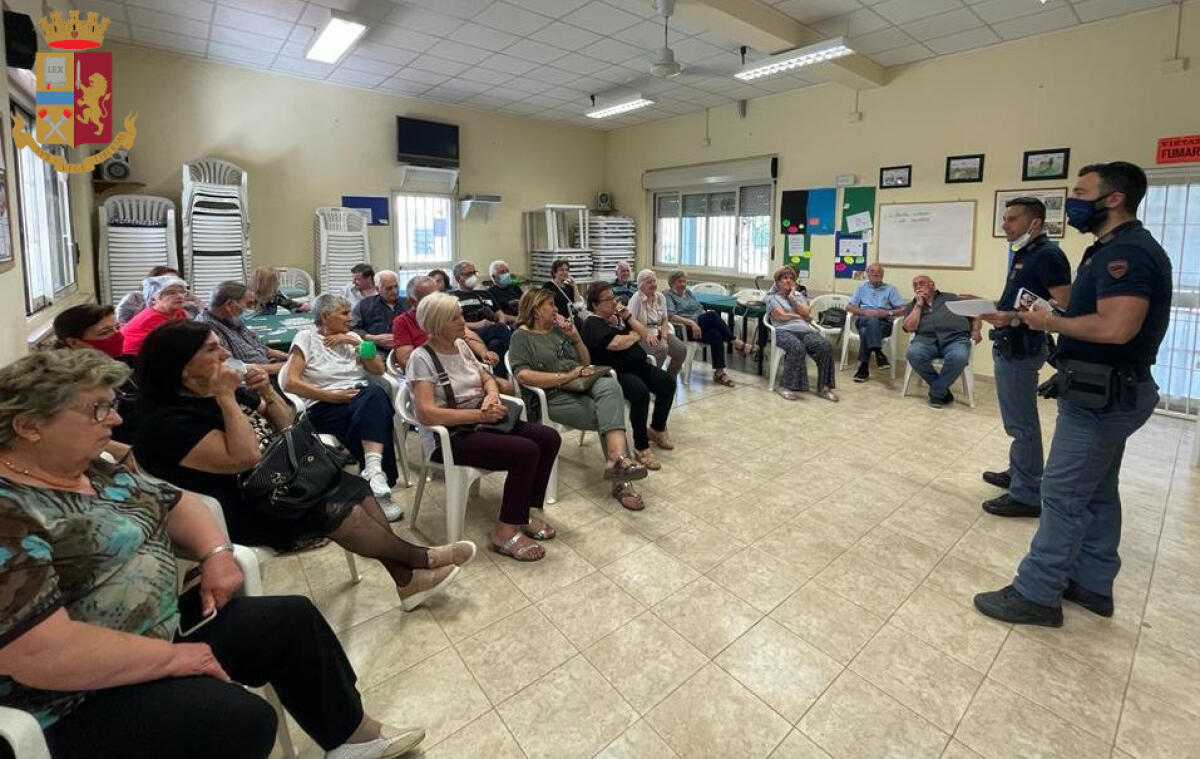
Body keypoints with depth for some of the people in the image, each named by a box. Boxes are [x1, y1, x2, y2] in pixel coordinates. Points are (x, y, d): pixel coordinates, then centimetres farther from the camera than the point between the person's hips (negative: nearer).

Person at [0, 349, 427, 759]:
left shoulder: (94, 471, 5)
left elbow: (174, 502, 15)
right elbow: (39, 654, -31)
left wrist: (216, 553, -5)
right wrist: (174, 657, -21)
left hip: (165, 627, 9)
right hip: (82, 702, -9)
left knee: (292, 618, 7)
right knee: (242, 719, -28)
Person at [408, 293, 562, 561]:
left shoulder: (461, 345, 10)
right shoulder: (422, 358, -13)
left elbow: (488, 379, 18)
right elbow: (426, 414, -23)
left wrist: (492, 396, -7)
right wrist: (479, 414, -25)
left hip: (481, 422, 8)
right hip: (449, 435, -8)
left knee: (549, 438, -8)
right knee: (526, 452, -27)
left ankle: (525, 512, 4)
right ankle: (506, 531, -13)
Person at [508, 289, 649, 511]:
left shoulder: (559, 329, 23)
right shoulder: (522, 336, 5)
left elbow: (585, 362, 26)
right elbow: (523, 375, -12)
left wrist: (576, 338, 8)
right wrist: (567, 376, -15)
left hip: (583, 385, 5)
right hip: (555, 396, -5)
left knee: (610, 386, -30)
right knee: (609, 415, -25)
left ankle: (617, 458, -42)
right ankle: (621, 481, -21)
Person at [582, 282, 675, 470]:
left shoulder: (618, 317, 17)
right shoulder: (593, 324, -8)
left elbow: (645, 333, 15)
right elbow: (617, 344, -23)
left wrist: (628, 317, 1)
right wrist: (635, 336, -3)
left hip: (638, 366, 9)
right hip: (616, 372, -8)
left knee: (668, 383, -6)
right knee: (641, 393, -33)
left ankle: (657, 429, 14)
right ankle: (641, 447, -19)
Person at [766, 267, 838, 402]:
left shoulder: (799, 297, 26)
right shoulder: (772, 298, 13)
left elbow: (806, 313, 6)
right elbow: (782, 316, -3)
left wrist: (792, 297, 5)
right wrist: (801, 317, 7)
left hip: (805, 330, 5)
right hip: (784, 331, -4)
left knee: (825, 346, -26)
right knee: (797, 348, -39)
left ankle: (823, 387, -21)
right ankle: (786, 386, -30)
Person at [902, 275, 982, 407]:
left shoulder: (950, 298, 25)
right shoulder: (913, 306, 23)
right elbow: (910, 327, 4)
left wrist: (975, 330, 1)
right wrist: (919, 304, 8)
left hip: (956, 338, 0)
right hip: (927, 339, 1)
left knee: (959, 357, -36)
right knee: (913, 354, -34)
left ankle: (936, 393, -15)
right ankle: (943, 391, -15)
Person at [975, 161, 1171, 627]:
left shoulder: (1127, 251, -19)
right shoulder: (1117, 249, 14)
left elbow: (1115, 328, -29)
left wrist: (1051, 323, -16)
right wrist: (1051, 315, 3)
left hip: (1102, 396, -11)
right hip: (1106, 392, 11)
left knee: (1063, 495, -4)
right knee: (1096, 493, 16)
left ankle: (1036, 594, 5)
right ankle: (1092, 585, 28)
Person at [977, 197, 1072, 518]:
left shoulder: (1047, 254, -14)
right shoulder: (1023, 253, 15)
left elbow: (1063, 304, -23)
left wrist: (1014, 318, -32)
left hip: (1022, 348, -10)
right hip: (1009, 346, 10)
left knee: (1022, 422, -4)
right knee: (1017, 420, 19)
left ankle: (1027, 495, 4)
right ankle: (1016, 473, 32)